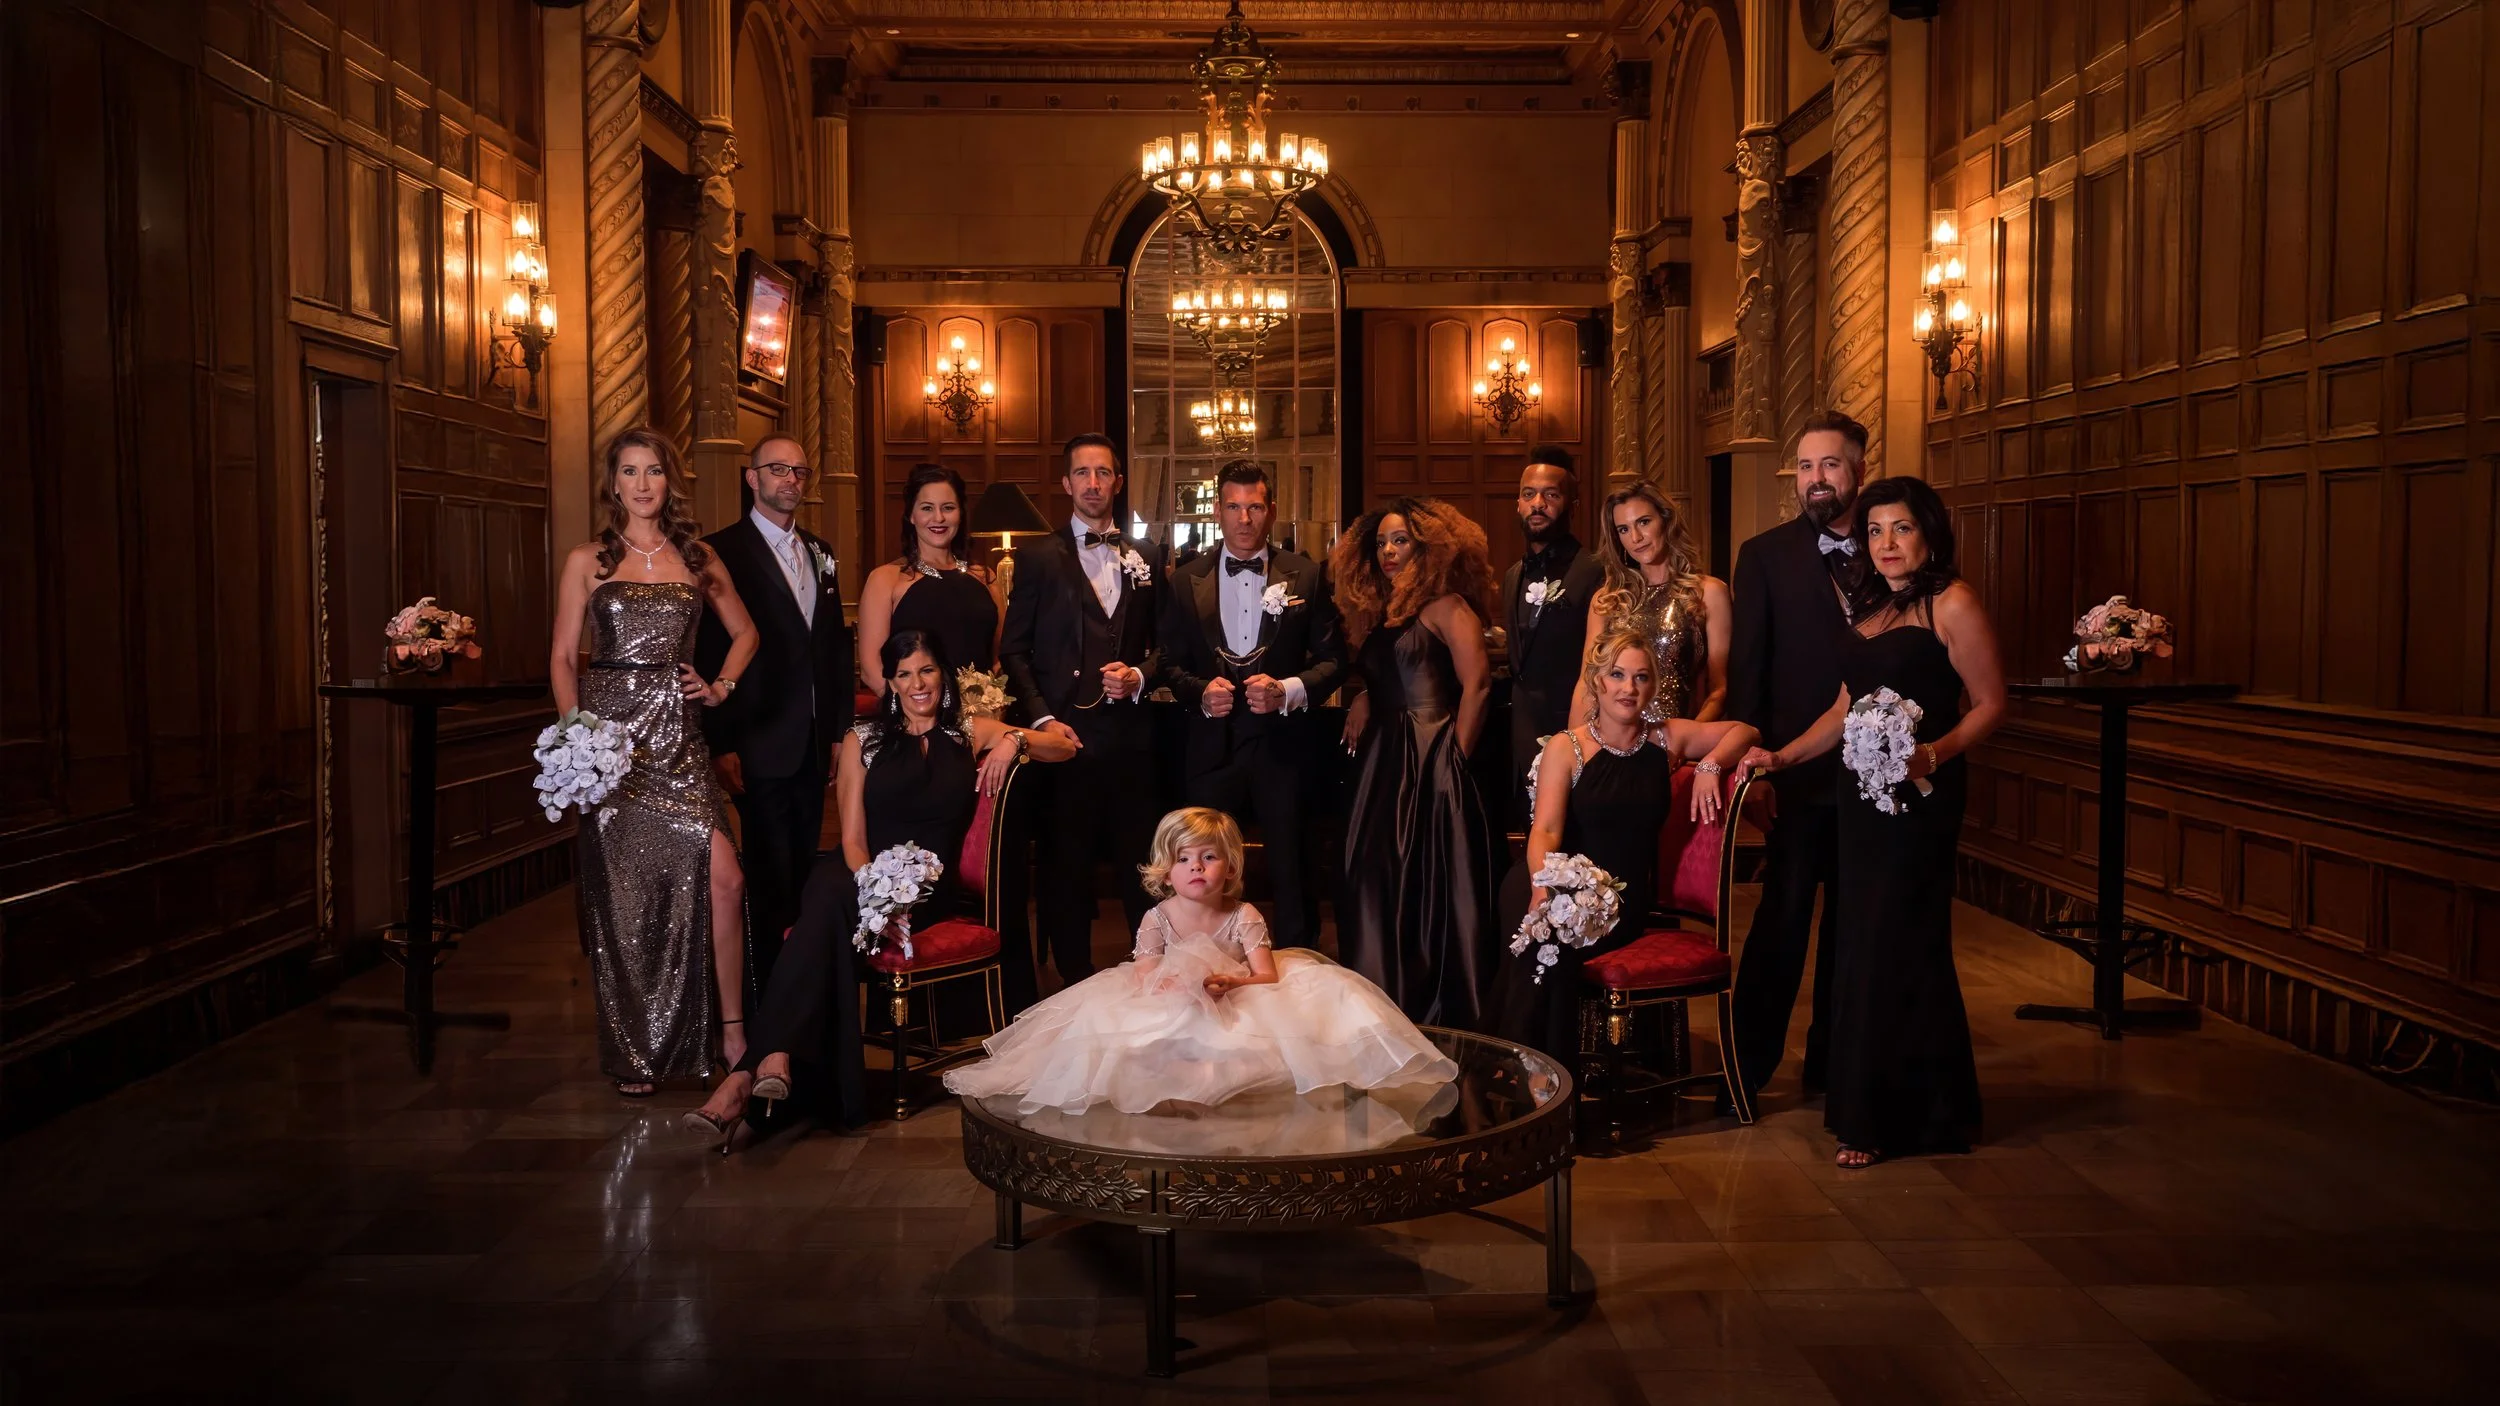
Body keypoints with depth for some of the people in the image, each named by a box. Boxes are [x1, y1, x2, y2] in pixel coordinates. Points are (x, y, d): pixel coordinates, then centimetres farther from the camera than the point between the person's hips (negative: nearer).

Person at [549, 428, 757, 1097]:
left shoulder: (698, 558, 10)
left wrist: (723, 685, 5)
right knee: (619, 896, 3)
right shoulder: (587, 561, 5)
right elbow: (562, 657, 4)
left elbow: (744, 631, 22)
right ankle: (632, 1054, 15)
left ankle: (732, 1031, -1)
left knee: (722, 878, -13)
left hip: (677, 737, 1)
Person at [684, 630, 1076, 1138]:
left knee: (830, 906, -34)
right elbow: (852, 838, 6)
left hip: (934, 889, -1)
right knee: (828, 891, -38)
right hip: (867, 876, 1)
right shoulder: (863, 739, 16)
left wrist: (1015, 738, -9)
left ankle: (749, 1075, -43)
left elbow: (1066, 747, 12)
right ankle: (774, 1060, -46)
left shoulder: (971, 733, 16)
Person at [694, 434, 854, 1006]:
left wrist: (841, 729, 11)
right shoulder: (723, 551, -6)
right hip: (760, 745, -6)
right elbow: (709, 655, -10)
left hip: (815, 745, 6)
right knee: (768, 879, -3)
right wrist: (720, 745, -14)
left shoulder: (819, 552, 15)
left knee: (800, 874, 10)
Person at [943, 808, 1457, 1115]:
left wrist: (1230, 984, -35)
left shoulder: (1243, 917, -6)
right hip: (1167, 1019, 0)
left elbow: (1267, 976, -14)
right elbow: (1144, 980, -12)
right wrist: (1174, 987, -35)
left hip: (1238, 1015, 0)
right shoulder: (1156, 920, -5)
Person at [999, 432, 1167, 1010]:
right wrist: (1042, 718, -8)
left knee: (1143, 867, 3)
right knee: (1066, 870, 3)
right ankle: (1074, 989, 14)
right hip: (1065, 736, -2)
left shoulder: (1146, 558, 14)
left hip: (1131, 738, 2)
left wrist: (1139, 675, -4)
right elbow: (1014, 649, 2)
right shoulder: (1038, 557, 5)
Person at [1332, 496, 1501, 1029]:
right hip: (1381, 769, 7)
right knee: (1376, 890, 7)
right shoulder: (1376, 612, 18)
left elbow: (1475, 685, -13)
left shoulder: (1445, 606, -4)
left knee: (1430, 890, -5)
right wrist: (1359, 715, 4)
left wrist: (1455, 756, -13)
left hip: (1431, 766, -7)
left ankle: (1443, 1020, 4)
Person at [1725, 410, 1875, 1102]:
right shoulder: (1766, 555, -1)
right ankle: (1746, 1065, 10)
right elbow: (1745, 670, -4)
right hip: (1798, 771, -3)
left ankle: (1830, 1060, 25)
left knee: (1851, 921, 12)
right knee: (1783, 917, -1)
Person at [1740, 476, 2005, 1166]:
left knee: (1894, 948, -4)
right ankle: (1871, 1103, 19)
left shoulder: (1952, 603, -7)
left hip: (1921, 793, -7)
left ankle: (1888, 1116, 7)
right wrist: (1781, 757, 12)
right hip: (1862, 791, 7)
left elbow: (1990, 703, -9)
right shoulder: (1870, 608, 16)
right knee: (1864, 946, 9)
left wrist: (1932, 754, -22)